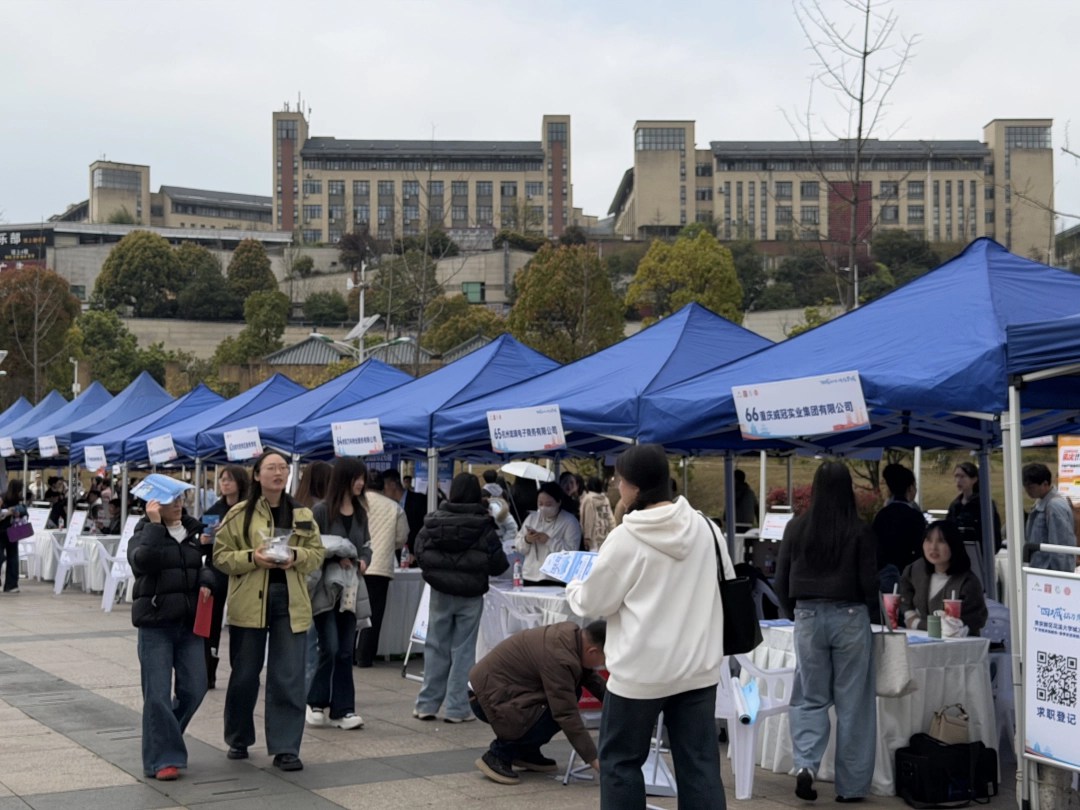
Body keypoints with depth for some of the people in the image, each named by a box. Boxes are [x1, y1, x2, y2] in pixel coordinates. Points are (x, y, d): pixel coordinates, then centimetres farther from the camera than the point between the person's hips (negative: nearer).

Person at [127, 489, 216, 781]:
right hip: (155, 624, -4)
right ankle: (162, 759, 5)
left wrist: (206, 582, -4)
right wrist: (154, 524, -21)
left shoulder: (195, 532, 11)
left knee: (194, 688, 5)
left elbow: (209, 564, 17)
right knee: (158, 693, -4)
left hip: (190, 622, 4)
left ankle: (166, 738, 29)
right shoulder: (144, 534, -3)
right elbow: (142, 560, -24)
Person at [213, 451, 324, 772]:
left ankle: (285, 748, 5)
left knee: (289, 678, -2)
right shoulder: (240, 514, -1)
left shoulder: (302, 515, 8)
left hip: (290, 601, 2)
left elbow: (316, 553, 10)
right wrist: (252, 557, -17)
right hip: (249, 602, -2)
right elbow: (221, 556, -1)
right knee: (245, 674, 10)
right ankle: (238, 740, 29)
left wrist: (296, 556, -10)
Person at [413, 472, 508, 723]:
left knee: (436, 647, 12)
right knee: (463, 650, 4)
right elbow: (497, 563, -10)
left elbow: (419, 553, -2)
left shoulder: (434, 520, -5)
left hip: (440, 592, 2)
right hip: (470, 595, -2)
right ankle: (456, 707, 5)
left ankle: (427, 704, 15)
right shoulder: (482, 525, -11)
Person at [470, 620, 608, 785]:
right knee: (558, 714, -22)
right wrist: (593, 759, -21)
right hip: (490, 697, -10)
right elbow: (567, 714, -27)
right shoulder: (558, 658, -29)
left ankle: (526, 752, 13)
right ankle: (498, 755, -7)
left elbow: (591, 678, 14)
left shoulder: (572, 633, -1)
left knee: (570, 693, 5)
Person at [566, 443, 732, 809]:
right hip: (699, 667, 5)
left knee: (620, 760, 11)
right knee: (699, 762, 7)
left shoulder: (625, 538, -13)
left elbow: (594, 603, -4)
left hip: (642, 670, -5)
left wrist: (573, 587, 17)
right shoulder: (706, 527, 2)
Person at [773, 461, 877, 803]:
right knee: (852, 703, 7)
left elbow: (781, 582, 4)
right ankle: (851, 785, 11)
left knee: (811, 697, 13)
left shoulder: (796, 527, 0)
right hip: (849, 616, -2)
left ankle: (805, 763, -8)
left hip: (808, 616, 2)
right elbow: (869, 582, -4)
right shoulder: (859, 530, -6)